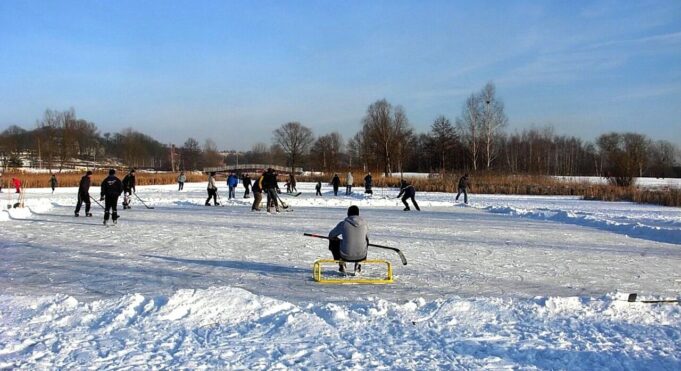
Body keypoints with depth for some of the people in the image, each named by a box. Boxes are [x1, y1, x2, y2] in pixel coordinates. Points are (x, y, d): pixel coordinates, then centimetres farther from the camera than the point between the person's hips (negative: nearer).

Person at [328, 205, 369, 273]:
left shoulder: (343, 224, -8)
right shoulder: (364, 224, 0)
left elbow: (331, 236, 7)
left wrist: (338, 240, 28)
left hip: (346, 256, -2)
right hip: (361, 256, 2)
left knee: (332, 242, 25)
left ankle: (341, 265, 28)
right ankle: (357, 264, 27)